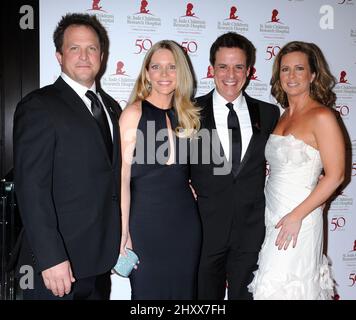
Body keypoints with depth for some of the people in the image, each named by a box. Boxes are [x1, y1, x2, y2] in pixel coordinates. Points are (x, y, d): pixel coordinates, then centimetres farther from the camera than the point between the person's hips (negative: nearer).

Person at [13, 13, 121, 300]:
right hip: (57, 262, -6)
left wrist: (119, 240, 9)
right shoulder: (38, 107, -11)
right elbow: (31, 188, -17)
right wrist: (51, 258, -20)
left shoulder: (111, 107, 11)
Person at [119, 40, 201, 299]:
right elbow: (122, 176, -11)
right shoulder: (134, 113, -7)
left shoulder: (186, 115, 8)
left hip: (185, 220, 5)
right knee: (148, 290, 9)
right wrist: (123, 232, -14)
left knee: (184, 289, 14)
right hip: (145, 220, -4)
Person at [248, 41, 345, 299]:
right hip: (271, 215, 7)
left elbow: (335, 175, -14)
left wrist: (297, 215, -16)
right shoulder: (283, 116, 10)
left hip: (298, 219, -7)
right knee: (271, 285, 14)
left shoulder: (322, 116, -12)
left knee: (282, 288, 0)